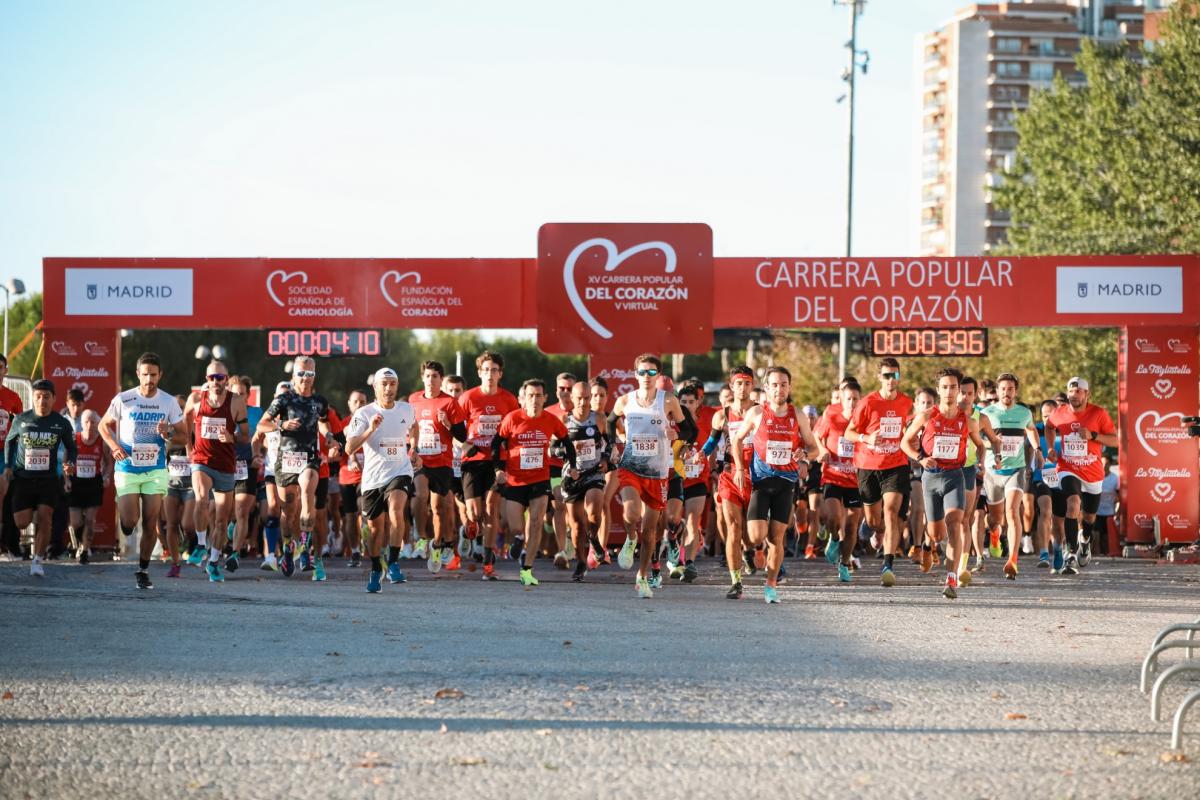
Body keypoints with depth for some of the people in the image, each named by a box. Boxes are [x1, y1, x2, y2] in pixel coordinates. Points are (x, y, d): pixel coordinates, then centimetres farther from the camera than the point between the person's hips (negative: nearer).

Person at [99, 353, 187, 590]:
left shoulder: (169, 403, -1)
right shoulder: (123, 400, -5)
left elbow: (184, 437, 5)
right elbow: (104, 425, 9)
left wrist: (168, 433, -17)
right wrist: (114, 446, -9)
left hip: (155, 470, 1)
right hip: (127, 469, -1)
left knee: (150, 524, -2)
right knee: (129, 523, -11)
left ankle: (143, 570, 10)